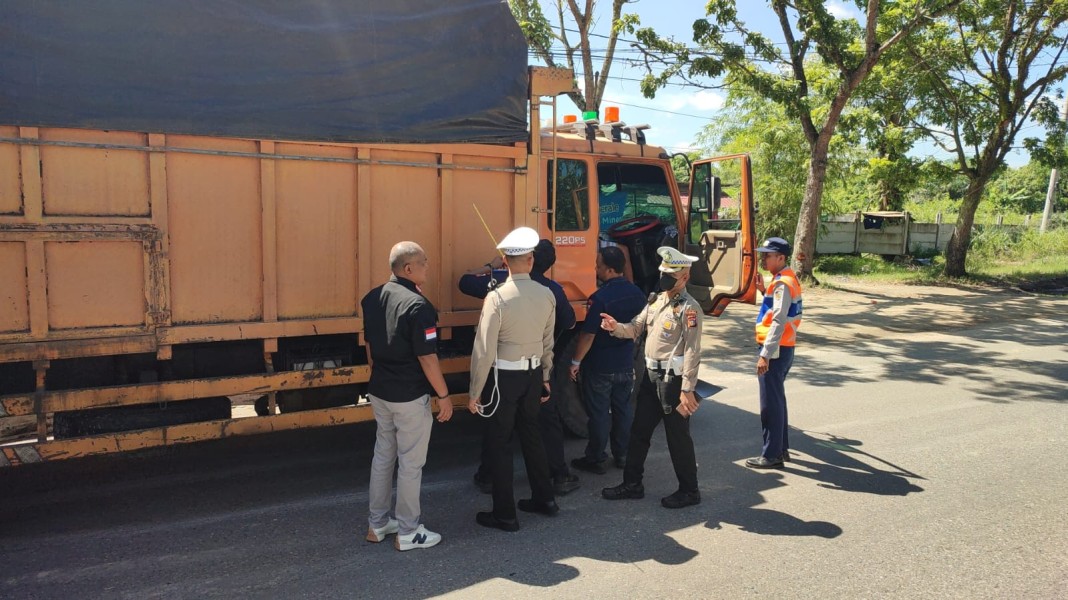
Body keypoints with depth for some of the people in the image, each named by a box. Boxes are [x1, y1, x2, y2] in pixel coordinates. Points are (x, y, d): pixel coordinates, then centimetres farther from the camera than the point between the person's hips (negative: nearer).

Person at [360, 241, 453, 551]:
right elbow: (427, 358, -20)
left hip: (379, 392, 8)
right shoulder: (417, 306, -22)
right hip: (410, 396, -7)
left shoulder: (372, 299, 3)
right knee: (410, 462, 6)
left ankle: (377, 523, 30)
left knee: (382, 455, 19)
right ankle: (408, 532, 18)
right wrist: (443, 395, -10)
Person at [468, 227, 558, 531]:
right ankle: (544, 498, 33)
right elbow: (547, 343, 8)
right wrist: (545, 378, 21)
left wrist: (475, 392, -9)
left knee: (498, 442, 7)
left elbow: (484, 351, -18)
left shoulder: (497, 297, -19)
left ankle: (504, 514, 15)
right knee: (531, 434, 21)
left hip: (504, 377, -5)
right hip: (533, 375, 6)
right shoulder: (547, 295, -2)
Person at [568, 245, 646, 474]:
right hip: (626, 365, 6)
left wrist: (576, 362, -10)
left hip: (600, 367, -6)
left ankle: (595, 459, 16)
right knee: (623, 409, 17)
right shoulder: (636, 293, -1)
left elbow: (588, 335, -21)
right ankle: (622, 455, 28)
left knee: (598, 414, 5)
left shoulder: (600, 298, -23)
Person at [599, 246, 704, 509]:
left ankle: (689, 490, 20)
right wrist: (616, 327, -12)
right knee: (639, 431, 14)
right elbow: (635, 328, 11)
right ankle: (632, 484, 28)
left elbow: (692, 351, -18)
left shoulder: (689, 308, -14)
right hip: (651, 374, 8)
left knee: (678, 436, 4)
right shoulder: (656, 301, 11)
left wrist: (687, 390, -21)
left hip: (673, 378, -8)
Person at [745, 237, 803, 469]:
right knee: (777, 400, 19)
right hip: (782, 349, 10)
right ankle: (781, 448, 29)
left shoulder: (782, 283, -17)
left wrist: (765, 355, -25)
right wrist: (764, 290, 9)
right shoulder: (786, 279, 13)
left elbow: (778, 322, -23)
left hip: (775, 350, -10)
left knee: (770, 404, -2)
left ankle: (771, 455, 5)